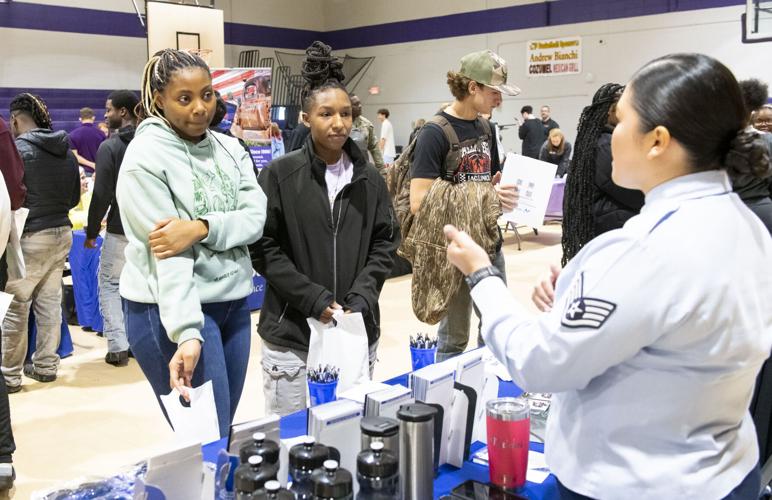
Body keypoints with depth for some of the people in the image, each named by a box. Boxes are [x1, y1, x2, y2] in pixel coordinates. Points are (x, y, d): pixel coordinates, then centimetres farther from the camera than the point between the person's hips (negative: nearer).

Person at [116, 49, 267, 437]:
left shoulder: (230, 148, 8)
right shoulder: (146, 156, -11)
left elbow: (255, 218, -3)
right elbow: (167, 253, -20)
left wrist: (201, 228, -21)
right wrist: (187, 333, -28)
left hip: (234, 303, 6)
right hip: (171, 310, -6)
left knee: (223, 432, 14)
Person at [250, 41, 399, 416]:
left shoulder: (369, 179, 6)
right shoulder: (280, 174, -4)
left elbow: (384, 244, 7)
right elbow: (263, 247, -6)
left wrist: (360, 299, -8)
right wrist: (315, 300, -13)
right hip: (292, 335, -3)